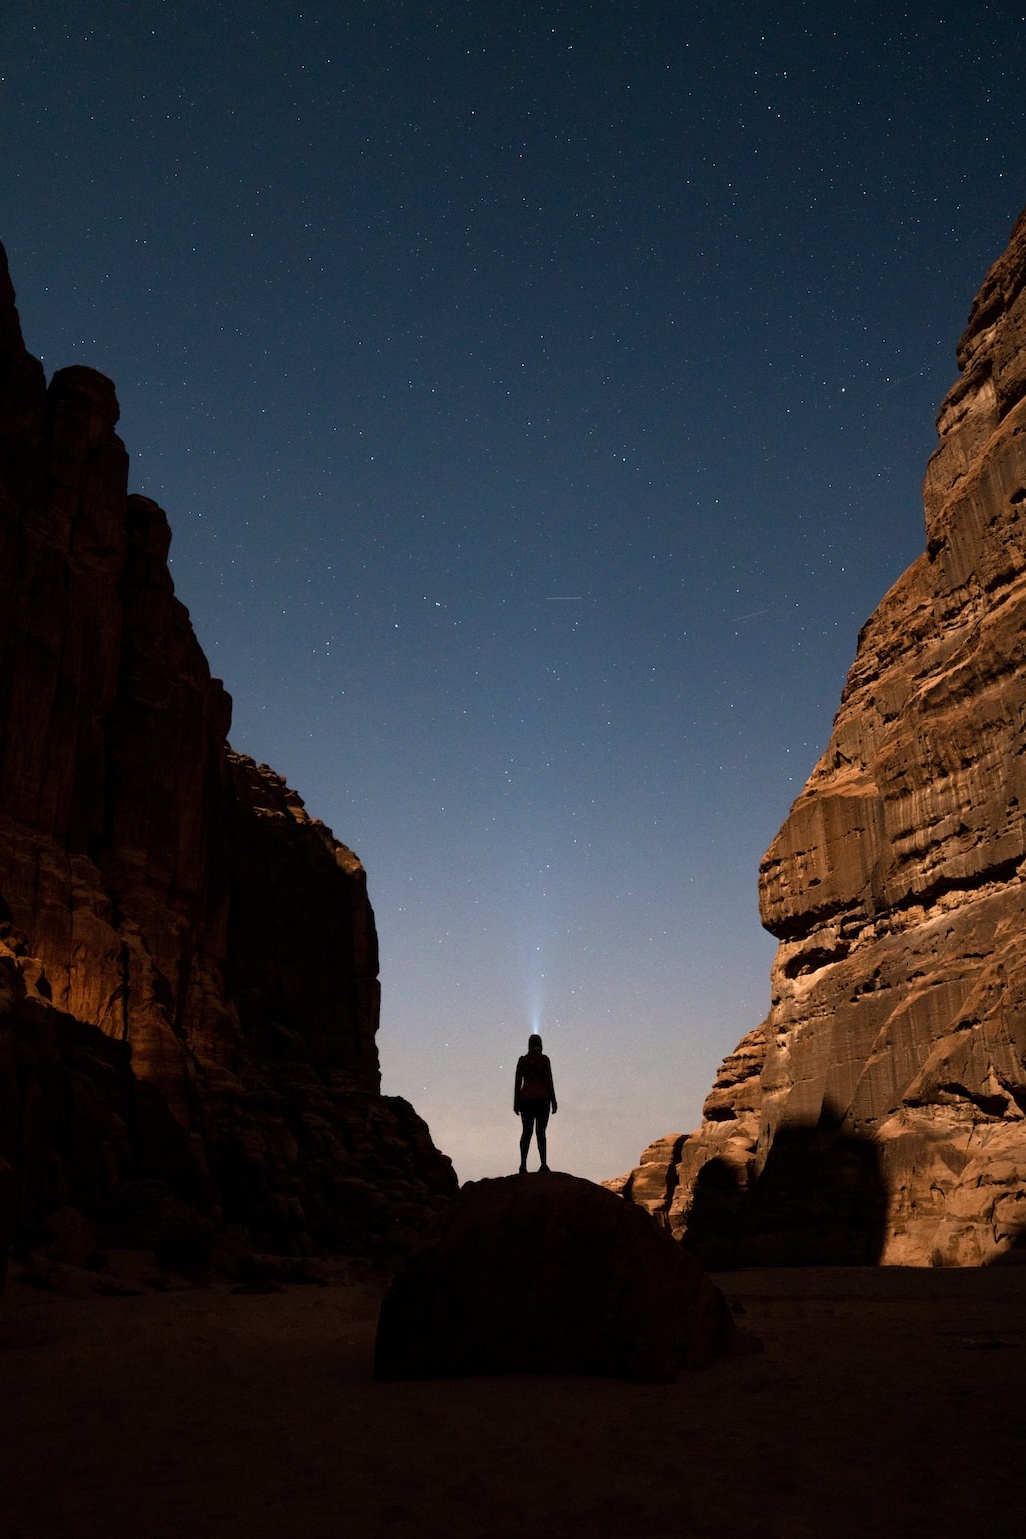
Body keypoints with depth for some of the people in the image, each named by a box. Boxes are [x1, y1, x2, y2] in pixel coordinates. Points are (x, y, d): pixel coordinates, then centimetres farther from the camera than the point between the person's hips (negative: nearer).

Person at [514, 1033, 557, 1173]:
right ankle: (543, 1163, -13)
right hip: (542, 1098, -2)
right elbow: (549, 1080, -8)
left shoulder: (522, 1060, 3)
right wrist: (553, 1101, -3)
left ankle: (523, 1164, -4)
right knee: (540, 1132, 0)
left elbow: (517, 1082, 2)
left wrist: (516, 1103, 7)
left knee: (527, 1132, 8)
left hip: (526, 1099, 2)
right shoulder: (544, 1059, -4)